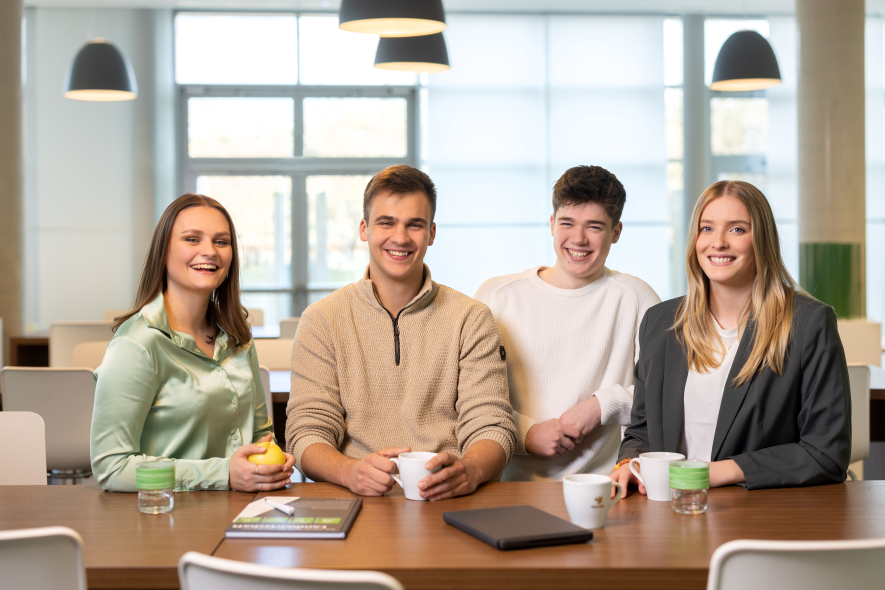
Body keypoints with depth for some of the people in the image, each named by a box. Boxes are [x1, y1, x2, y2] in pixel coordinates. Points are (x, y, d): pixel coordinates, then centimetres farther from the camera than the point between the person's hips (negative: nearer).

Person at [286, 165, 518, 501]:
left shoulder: (472, 319, 9)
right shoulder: (321, 321, 8)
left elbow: (491, 427, 2)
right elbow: (307, 432, 0)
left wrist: (469, 470, -23)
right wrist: (350, 471, -24)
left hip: (447, 502, 0)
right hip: (356, 501, 0)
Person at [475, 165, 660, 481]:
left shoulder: (634, 298, 5)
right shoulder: (496, 296, 8)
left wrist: (603, 405, -6)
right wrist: (526, 434, -8)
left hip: (604, 482, 0)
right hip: (515, 484, 1)